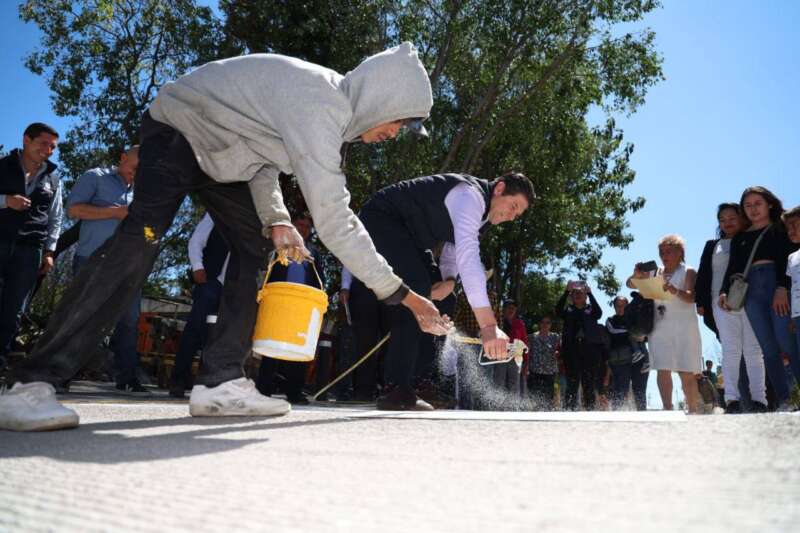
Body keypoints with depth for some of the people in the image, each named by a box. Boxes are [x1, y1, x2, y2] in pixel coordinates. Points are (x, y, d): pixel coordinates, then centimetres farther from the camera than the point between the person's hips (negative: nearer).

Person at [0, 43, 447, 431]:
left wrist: (274, 219, -14)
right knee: (140, 240, -27)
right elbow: (334, 220, -38)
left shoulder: (331, 99, -4)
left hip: (225, 151, 10)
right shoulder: (319, 105, -35)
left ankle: (221, 382, -5)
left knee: (260, 251, -3)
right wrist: (400, 293, -31)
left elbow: (266, 157, 4)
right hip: (177, 133, -9)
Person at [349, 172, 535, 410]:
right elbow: (468, 258, -40)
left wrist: (449, 280, -9)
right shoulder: (471, 196, -26)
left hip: (406, 233, 11)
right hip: (379, 219, -11)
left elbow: (455, 245, 16)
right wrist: (488, 325, -47)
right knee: (416, 289, -24)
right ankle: (398, 390, -24)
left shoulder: (481, 209, 7)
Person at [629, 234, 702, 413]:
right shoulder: (655, 272, 14)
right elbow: (630, 284, 13)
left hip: (683, 327, -3)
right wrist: (637, 276, -10)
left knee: (686, 373, -3)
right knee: (662, 370, -7)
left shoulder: (688, 272, 3)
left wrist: (676, 291, -32)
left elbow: (692, 297, -11)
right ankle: (667, 409, -7)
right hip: (660, 328, 3)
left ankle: (694, 410, 4)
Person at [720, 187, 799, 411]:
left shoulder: (782, 227, 13)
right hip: (751, 290, 3)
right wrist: (724, 291, -1)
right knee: (769, 349, -3)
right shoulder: (739, 238, 24)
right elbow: (733, 267, 16)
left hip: (779, 284, -3)